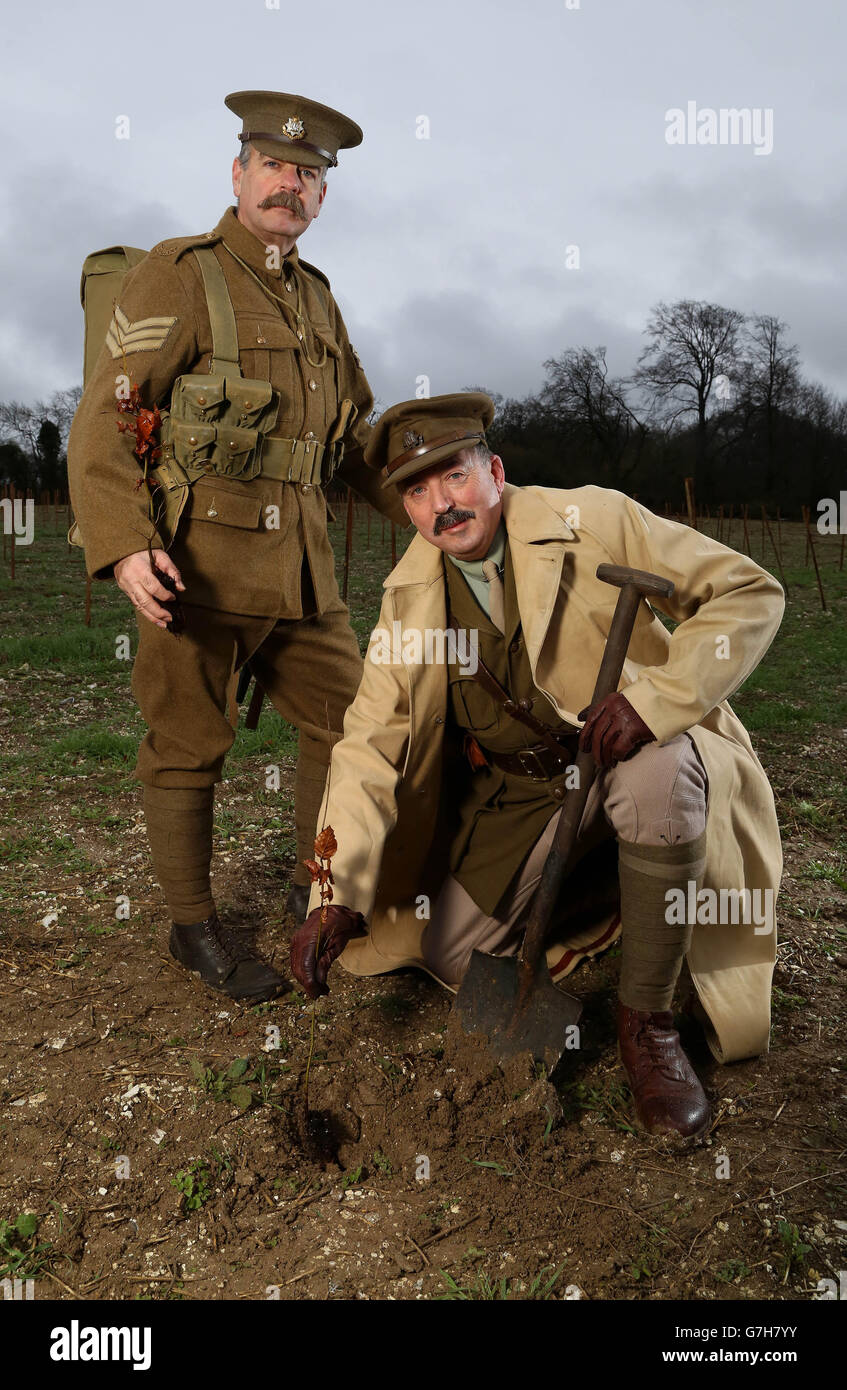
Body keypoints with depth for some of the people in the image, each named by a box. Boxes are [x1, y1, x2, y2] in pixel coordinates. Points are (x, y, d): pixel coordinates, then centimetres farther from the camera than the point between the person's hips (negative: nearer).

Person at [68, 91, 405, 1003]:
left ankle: (318, 887, 29)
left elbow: (358, 437, 24)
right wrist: (121, 545, -23)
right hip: (194, 560, -6)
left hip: (298, 564, 7)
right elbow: (103, 420, -10)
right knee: (188, 749, 4)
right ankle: (193, 926, 21)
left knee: (350, 721, 9)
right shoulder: (179, 277, -3)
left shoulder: (317, 300, 17)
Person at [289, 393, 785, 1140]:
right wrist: (336, 895, -18)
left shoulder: (594, 521, -14)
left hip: (629, 755, -3)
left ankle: (647, 1021, -17)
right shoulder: (409, 593, -2)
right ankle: (580, 896, 22)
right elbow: (371, 740, -7)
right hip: (515, 795, 4)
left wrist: (654, 697, -31)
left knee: (659, 773, -38)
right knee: (454, 956, -7)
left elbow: (750, 592, -14)